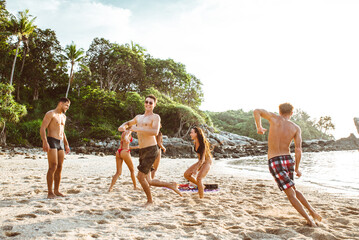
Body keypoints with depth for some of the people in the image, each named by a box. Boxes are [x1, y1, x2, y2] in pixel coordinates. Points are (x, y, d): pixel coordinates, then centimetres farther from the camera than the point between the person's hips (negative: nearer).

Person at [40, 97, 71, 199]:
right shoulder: (50, 114, -4)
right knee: (53, 167, -12)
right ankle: (50, 192, -7)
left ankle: (56, 191, 13)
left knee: (59, 168, 6)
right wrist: (45, 142, -25)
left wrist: (66, 145, 24)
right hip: (52, 142, -8)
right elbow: (42, 128, -13)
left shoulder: (63, 116, 21)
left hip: (61, 143, 8)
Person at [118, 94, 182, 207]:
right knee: (148, 181, 8)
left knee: (140, 176, -9)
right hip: (142, 151, 8)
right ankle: (171, 185, 26)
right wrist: (123, 126, 11)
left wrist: (138, 129, -22)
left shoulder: (155, 117, -3)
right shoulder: (138, 117, 20)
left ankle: (150, 200, 12)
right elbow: (128, 123, 36)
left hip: (151, 150, -8)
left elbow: (155, 132, -20)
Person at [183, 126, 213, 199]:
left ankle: (201, 198, -13)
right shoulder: (194, 142, -2)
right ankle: (201, 186, 16)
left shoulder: (203, 144, -25)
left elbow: (202, 159, -27)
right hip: (200, 161, 8)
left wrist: (196, 169, -31)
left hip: (207, 161, -8)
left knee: (199, 178, -24)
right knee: (186, 174, 1)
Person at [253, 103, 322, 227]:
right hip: (288, 160, 3)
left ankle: (309, 220, 3)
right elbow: (298, 149, -4)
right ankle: (312, 211, 21)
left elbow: (256, 111, 6)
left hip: (274, 162, -3)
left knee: (291, 194, 3)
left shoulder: (275, 118, -1)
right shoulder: (296, 128, 2)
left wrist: (259, 127, 17)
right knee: (293, 189, 27)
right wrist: (297, 168, 5)